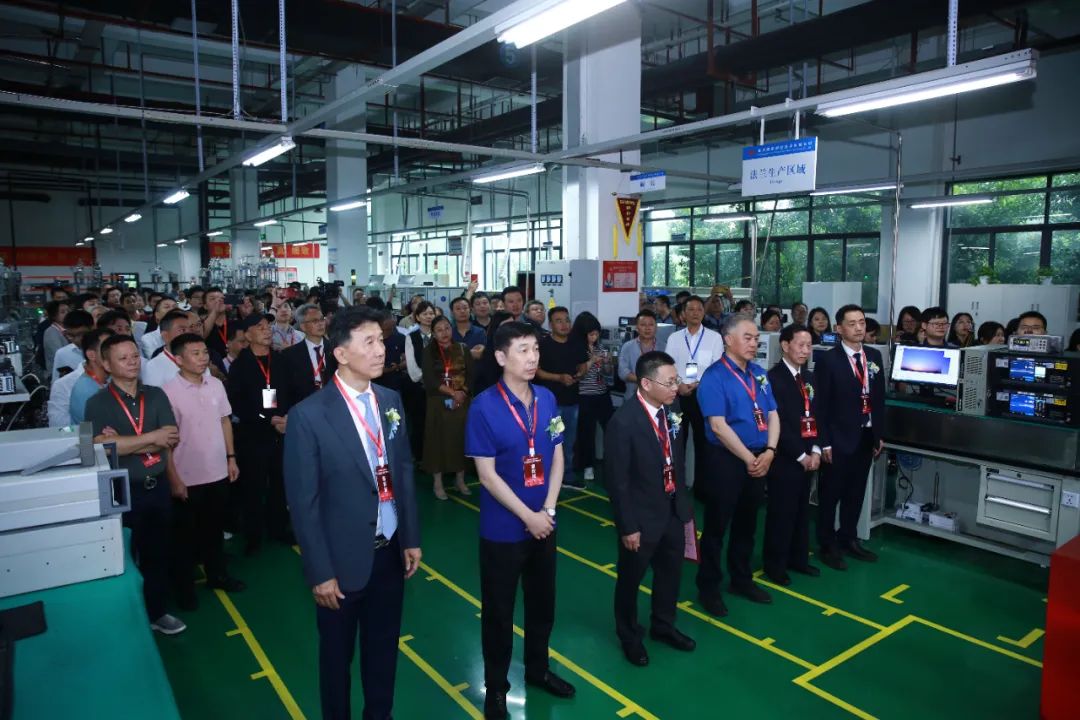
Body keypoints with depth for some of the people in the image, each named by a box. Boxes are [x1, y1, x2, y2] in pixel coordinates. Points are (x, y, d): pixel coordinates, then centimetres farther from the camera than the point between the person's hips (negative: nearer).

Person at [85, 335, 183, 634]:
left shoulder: (156, 395, 3)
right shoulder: (97, 403, -8)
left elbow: (172, 439, -7)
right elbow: (102, 446, -22)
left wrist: (124, 443, -14)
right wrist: (151, 437, -19)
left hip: (158, 486, 4)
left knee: (159, 553, 15)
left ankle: (156, 611, 33)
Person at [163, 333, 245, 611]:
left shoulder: (216, 385, -1)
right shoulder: (169, 391, -16)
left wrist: (231, 458, 8)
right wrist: (173, 479, -12)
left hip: (218, 473, 4)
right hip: (187, 477, -4)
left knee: (215, 528, 20)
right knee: (186, 534, 12)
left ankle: (216, 574, 37)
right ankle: (184, 586, 29)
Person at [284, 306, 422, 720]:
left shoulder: (391, 401, 0)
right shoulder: (309, 415, -17)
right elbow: (303, 503, -14)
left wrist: (411, 538, 7)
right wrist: (320, 572, -12)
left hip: (390, 552, 5)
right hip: (345, 559, -4)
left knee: (384, 648, 21)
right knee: (337, 655, 18)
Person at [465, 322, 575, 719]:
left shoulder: (547, 399, -2)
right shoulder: (484, 407, -17)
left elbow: (557, 458, 3)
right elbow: (487, 476, -17)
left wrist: (547, 511, -8)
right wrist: (529, 517, -16)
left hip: (544, 523, 5)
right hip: (503, 529, -5)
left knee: (543, 603, 20)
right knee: (498, 611, 12)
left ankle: (538, 669, 43)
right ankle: (496, 686, 32)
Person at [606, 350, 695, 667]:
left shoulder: (670, 412, -4)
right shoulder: (623, 421, -25)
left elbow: (677, 462, 8)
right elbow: (617, 480, -20)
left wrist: (685, 504, 10)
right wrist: (628, 526, -17)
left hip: (672, 510, 7)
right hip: (642, 517, -6)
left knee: (671, 572, 23)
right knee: (630, 579, 15)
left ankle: (663, 625, 48)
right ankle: (630, 635, 40)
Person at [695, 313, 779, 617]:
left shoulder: (759, 374, 8)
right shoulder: (714, 377, -13)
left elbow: (772, 415, 7)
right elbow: (718, 426, -19)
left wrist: (769, 452, -8)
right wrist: (748, 458, -17)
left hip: (760, 459, 7)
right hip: (726, 460, -7)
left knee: (747, 523, 19)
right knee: (717, 525, 4)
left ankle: (742, 579, 36)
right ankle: (709, 587, 18)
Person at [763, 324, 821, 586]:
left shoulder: (808, 377, 12)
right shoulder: (774, 378, -13)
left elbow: (815, 415, 13)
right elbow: (777, 423, -17)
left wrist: (815, 451, 0)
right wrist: (800, 455, -14)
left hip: (807, 457, 8)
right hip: (784, 458, -7)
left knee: (801, 511, 17)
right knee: (781, 512, 2)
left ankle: (798, 558, 31)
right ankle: (775, 564, 16)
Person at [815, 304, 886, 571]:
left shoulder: (874, 356, 7)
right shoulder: (828, 360, -11)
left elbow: (879, 397, 12)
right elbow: (821, 404, -12)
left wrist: (879, 434, 9)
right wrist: (824, 442, -14)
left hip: (866, 436, 6)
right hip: (839, 438, -6)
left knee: (856, 493, 16)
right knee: (831, 494, 6)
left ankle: (848, 539, 32)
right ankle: (828, 545, 19)